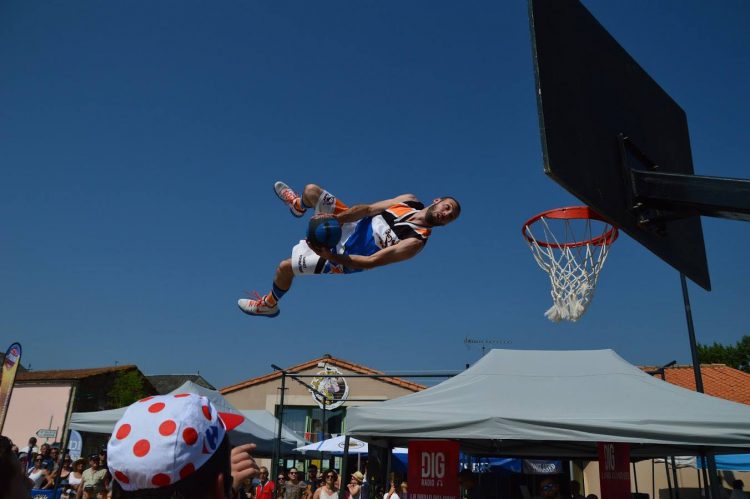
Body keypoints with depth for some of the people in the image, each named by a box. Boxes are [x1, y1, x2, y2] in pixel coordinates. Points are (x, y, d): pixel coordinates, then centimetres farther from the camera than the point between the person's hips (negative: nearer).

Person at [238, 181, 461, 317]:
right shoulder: (410, 199, -9)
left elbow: (371, 262, -30)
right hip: (351, 224, 6)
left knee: (284, 267, -8)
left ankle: (269, 305, 26)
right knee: (311, 189, 7)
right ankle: (298, 206, 48)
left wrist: (330, 256, -38)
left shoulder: (416, 241, -28)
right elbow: (369, 208, -11)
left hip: (344, 257, -6)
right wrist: (334, 218, -26)